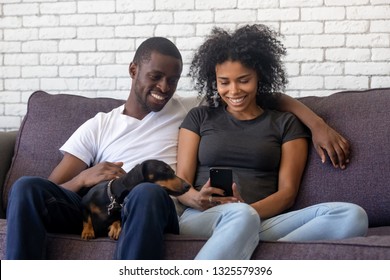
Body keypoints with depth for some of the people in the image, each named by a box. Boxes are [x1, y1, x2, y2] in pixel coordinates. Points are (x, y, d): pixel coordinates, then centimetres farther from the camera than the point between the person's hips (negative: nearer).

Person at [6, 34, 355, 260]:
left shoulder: (190, 111, 22)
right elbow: (52, 190, 15)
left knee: (148, 193, -39)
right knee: (27, 187, -26)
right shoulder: (97, 127, 22)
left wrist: (316, 122, 5)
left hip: (160, 210, -1)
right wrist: (84, 178, -8)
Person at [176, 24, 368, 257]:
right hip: (203, 221, -1)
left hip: (262, 223, 1)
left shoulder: (286, 124, 19)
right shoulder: (200, 118, 20)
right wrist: (199, 199, -14)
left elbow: (287, 192, 8)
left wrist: (249, 211, -14)